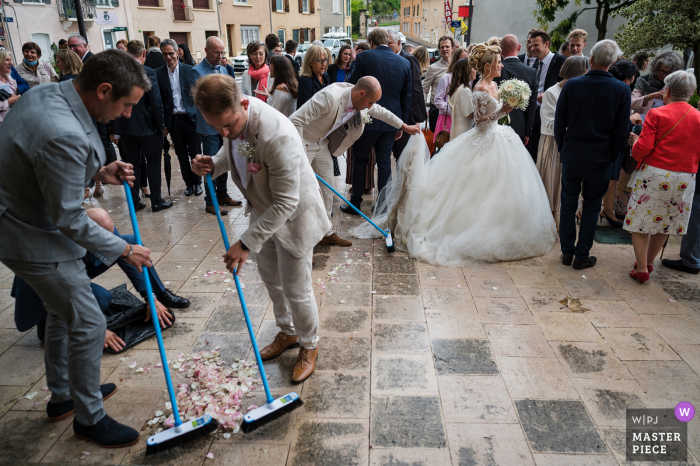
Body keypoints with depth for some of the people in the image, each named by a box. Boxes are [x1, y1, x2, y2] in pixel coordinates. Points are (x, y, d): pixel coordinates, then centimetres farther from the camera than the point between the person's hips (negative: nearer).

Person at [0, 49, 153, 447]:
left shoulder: (45, 92, -2)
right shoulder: (64, 136, -33)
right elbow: (69, 219, -25)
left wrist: (98, 172, 0)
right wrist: (123, 250, -13)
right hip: (37, 242, -10)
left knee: (63, 313, 24)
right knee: (88, 325, 2)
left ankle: (63, 395, 44)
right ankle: (89, 418, 22)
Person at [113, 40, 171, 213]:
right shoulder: (148, 73, -14)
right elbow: (156, 103, -16)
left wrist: (115, 129, 11)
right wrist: (160, 125, -3)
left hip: (125, 127, 4)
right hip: (147, 126, -4)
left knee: (132, 164, 14)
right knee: (153, 163, 8)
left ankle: (134, 200, 20)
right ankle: (156, 201, 13)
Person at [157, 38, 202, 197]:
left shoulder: (189, 70, 0)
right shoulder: (159, 73, 3)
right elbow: (159, 99, 3)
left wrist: (199, 115, -5)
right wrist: (163, 123, -1)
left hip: (190, 117, -1)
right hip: (173, 120, 1)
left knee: (194, 153, 5)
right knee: (181, 154, 9)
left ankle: (197, 182, 21)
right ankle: (188, 183, 22)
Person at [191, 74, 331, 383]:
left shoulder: (278, 136, -39)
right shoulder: (230, 118, -13)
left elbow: (285, 203, -34)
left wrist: (247, 243, -31)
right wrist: (213, 164, -12)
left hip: (292, 215, -8)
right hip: (262, 209, 8)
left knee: (295, 289, 5)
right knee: (270, 276, 23)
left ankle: (309, 346, 32)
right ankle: (287, 332, 47)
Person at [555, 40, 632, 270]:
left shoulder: (572, 85, -7)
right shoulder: (622, 90, -7)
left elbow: (559, 122, -2)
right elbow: (621, 131, -5)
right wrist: (612, 157, 8)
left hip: (572, 156, 1)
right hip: (601, 159, 0)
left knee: (568, 205, 12)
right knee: (591, 208, 10)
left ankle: (567, 252, 21)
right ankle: (582, 256, 17)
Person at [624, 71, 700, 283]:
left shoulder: (657, 114, -8)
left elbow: (642, 149, -12)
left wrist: (634, 140, 8)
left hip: (654, 174, -5)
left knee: (641, 220, 6)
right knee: (665, 222, 18)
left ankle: (641, 269, 6)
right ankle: (649, 262, 33)